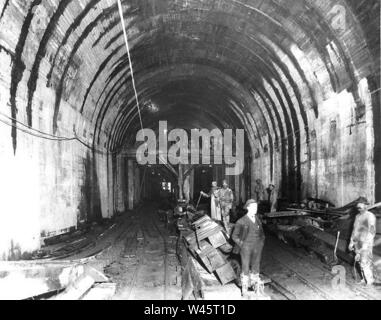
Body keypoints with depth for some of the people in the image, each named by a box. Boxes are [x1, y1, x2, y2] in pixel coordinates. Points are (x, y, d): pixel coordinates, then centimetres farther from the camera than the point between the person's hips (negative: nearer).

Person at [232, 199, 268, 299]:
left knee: (255, 269, 12)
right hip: (246, 249, -4)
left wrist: (261, 244, 6)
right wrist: (242, 246, -9)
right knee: (246, 270, 4)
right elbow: (234, 236, -4)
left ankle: (258, 290, 23)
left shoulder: (258, 220, 5)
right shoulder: (241, 221, -10)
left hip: (257, 249, 4)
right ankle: (244, 291, 18)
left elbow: (262, 234, 18)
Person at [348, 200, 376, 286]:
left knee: (365, 261, -9)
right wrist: (351, 242, 17)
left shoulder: (370, 216, -9)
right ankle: (364, 279, 22)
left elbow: (371, 231, -13)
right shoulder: (357, 216, 14)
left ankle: (370, 281, 1)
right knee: (360, 261, 10)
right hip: (357, 242, 7)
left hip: (366, 242, -7)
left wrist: (366, 244, -19)